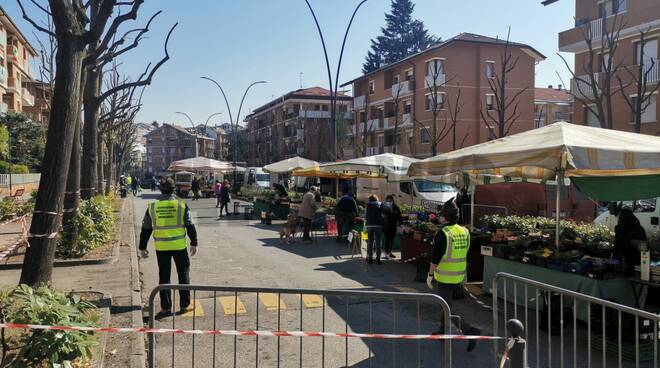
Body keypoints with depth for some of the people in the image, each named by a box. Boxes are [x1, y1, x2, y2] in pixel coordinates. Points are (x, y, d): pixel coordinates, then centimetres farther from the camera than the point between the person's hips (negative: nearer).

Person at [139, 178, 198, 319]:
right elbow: (190, 226, -3)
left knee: (164, 277, 10)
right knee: (183, 274, 14)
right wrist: (194, 243, 4)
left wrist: (142, 247, 12)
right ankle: (184, 304, 16)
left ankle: (166, 308, 12)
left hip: (161, 247, 1)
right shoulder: (181, 205, -4)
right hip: (179, 246, -1)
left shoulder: (153, 207, 0)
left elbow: (146, 229, 4)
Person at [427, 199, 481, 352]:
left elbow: (435, 257, -19)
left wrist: (430, 275, -8)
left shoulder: (442, 233, -20)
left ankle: (470, 330, -12)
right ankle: (444, 332, 33)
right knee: (447, 302, 22)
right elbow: (464, 255, 10)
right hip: (459, 276, 7)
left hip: (444, 278, -7)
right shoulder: (464, 231, 2)